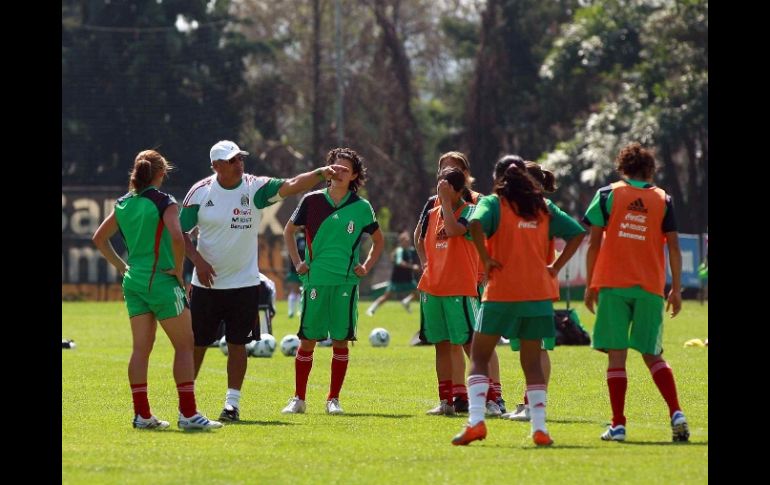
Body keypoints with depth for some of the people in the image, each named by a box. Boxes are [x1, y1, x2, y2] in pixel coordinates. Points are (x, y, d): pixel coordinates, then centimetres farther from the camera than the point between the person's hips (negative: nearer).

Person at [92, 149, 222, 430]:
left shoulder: (123, 204, 9)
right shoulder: (163, 202, -11)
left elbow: (99, 238, 17)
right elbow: (176, 237, -26)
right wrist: (178, 270, -12)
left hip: (133, 281, 7)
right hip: (162, 281, -7)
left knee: (141, 348, 8)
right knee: (184, 345, 0)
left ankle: (142, 414, 7)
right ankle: (188, 413, -5)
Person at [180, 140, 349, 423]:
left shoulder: (254, 187, -6)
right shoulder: (200, 192, -6)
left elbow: (291, 186, -19)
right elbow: (180, 232, 1)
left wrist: (321, 173, -34)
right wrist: (197, 260, -12)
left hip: (244, 283, 0)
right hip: (207, 283, 0)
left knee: (237, 344, 0)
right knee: (196, 343, 5)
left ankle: (232, 402, 6)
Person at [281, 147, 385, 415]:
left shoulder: (361, 207, 3)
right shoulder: (312, 201, 2)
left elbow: (378, 240, 18)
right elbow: (289, 230, 15)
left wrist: (366, 266, 6)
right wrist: (297, 262, 6)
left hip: (346, 282, 0)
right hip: (315, 280, 0)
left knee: (341, 340, 0)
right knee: (307, 340, 0)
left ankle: (333, 399, 9)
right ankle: (298, 398, 9)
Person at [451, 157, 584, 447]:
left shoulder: (493, 203, -2)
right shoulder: (543, 207, 11)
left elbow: (476, 224, -23)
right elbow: (577, 233, 11)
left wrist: (486, 259, -13)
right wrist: (556, 267, 9)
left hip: (501, 293, -4)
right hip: (538, 293, 4)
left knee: (479, 358, 5)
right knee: (532, 362, 11)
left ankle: (476, 420, -12)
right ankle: (539, 427, 1)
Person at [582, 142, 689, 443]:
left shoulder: (607, 195, 4)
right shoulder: (663, 200, 8)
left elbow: (594, 243, 1)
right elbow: (673, 247, 5)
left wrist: (590, 285, 7)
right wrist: (676, 289, 10)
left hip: (612, 285, -1)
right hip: (650, 288, 2)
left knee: (616, 355, 0)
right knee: (653, 355, 10)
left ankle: (618, 425, -6)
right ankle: (676, 413, -8)